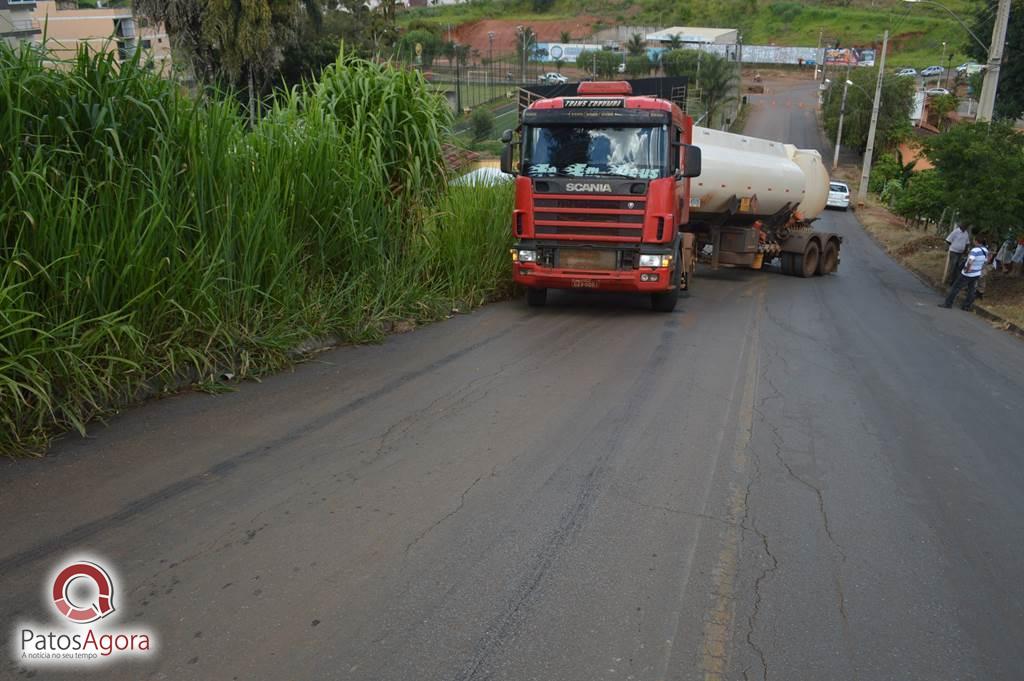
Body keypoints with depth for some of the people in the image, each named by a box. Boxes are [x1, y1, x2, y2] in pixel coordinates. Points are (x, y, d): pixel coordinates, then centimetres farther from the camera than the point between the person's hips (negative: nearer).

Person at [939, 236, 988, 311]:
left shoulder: (975, 250, -24)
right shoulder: (985, 250, 1)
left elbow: (970, 261, -39)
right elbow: (986, 260, 16)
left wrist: (967, 269, -25)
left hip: (967, 274, -7)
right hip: (977, 274, 7)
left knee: (956, 287, 4)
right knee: (971, 290, 13)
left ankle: (948, 303, 9)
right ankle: (967, 306, 19)